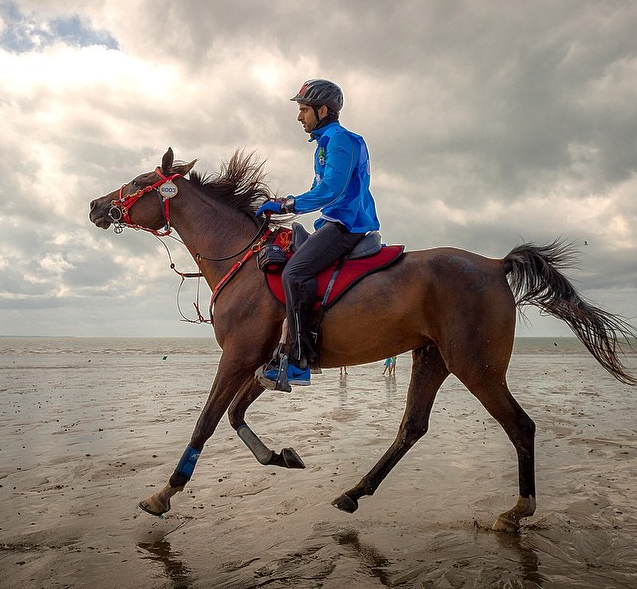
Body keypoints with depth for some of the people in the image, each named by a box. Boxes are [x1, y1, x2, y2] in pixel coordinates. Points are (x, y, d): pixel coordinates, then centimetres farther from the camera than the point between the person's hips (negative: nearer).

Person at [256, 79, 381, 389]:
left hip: (346, 224, -11)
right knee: (286, 264, 12)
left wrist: (286, 205, -17)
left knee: (295, 272, -27)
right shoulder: (325, 142, 24)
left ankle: (299, 362, -27)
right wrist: (284, 203, 16)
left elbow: (330, 190, -21)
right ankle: (288, 346, 15)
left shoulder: (339, 139, -9)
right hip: (336, 223, 11)